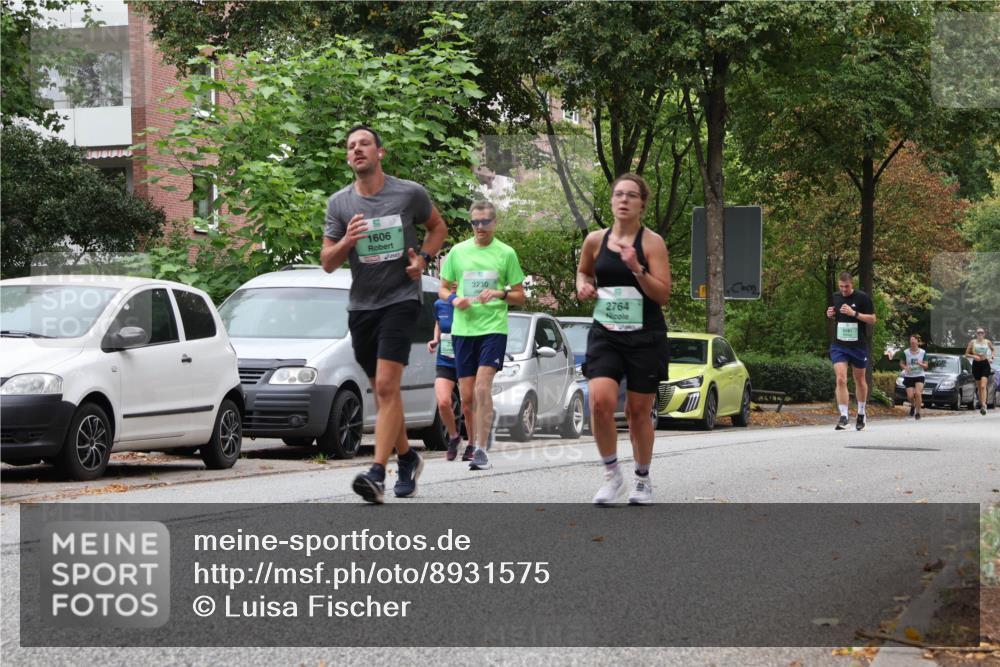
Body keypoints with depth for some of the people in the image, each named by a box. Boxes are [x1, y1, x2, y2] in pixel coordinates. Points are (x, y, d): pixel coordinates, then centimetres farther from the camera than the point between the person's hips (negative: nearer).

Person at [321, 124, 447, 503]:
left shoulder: (410, 194, -2)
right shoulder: (339, 203, 5)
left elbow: (437, 226, 16)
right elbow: (327, 262, 6)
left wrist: (423, 258, -3)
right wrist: (346, 241, -15)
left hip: (400, 299, -4)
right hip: (361, 305, 4)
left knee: (386, 386, -18)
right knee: (381, 390, 12)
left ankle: (378, 473, -24)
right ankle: (407, 458, 32)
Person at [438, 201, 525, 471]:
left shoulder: (506, 253, 4)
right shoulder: (458, 251, 9)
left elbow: (520, 297, 8)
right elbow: (443, 289, 17)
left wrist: (500, 294, -12)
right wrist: (454, 299, -5)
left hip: (493, 327, -3)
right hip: (463, 329, 3)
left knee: (482, 387, -19)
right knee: (467, 396, 4)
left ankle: (481, 450, -19)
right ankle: (474, 443, 23)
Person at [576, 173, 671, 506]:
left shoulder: (652, 242, -5)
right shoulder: (595, 240, 5)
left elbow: (663, 295, -9)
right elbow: (584, 270, 26)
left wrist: (636, 268, -22)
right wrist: (582, 284, 4)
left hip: (646, 338, -2)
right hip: (605, 334, 2)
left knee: (639, 411, 6)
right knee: (600, 400, -19)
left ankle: (642, 479, 26)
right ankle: (612, 474, -2)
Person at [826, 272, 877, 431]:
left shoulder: (862, 298, -9)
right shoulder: (835, 297, 5)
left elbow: (872, 319, -9)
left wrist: (854, 313, -21)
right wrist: (831, 315, -2)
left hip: (858, 345, -2)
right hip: (839, 346, 2)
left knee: (860, 380, 13)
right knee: (841, 379, -14)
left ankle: (861, 413, 31)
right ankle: (843, 416, -15)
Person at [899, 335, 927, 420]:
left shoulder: (923, 352, -1)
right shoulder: (906, 352, -2)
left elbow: (926, 366, 2)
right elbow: (901, 363, 7)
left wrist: (920, 364, -20)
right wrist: (905, 367, -15)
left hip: (919, 376, -1)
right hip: (909, 377, 1)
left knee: (918, 393, -21)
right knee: (910, 396, -10)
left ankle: (918, 412, -8)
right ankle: (913, 406, 26)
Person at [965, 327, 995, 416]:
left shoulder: (988, 342, 3)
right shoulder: (972, 342, 1)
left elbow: (993, 350, 21)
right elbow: (966, 354, 4)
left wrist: (991, 357, 3)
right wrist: (974, 356, -15)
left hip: (985, 364, -1)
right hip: (976, 364, 1)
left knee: (983, 386, -15)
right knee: (979, 387, 8)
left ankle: (983, 406, -22)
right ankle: (981, 404, 23)